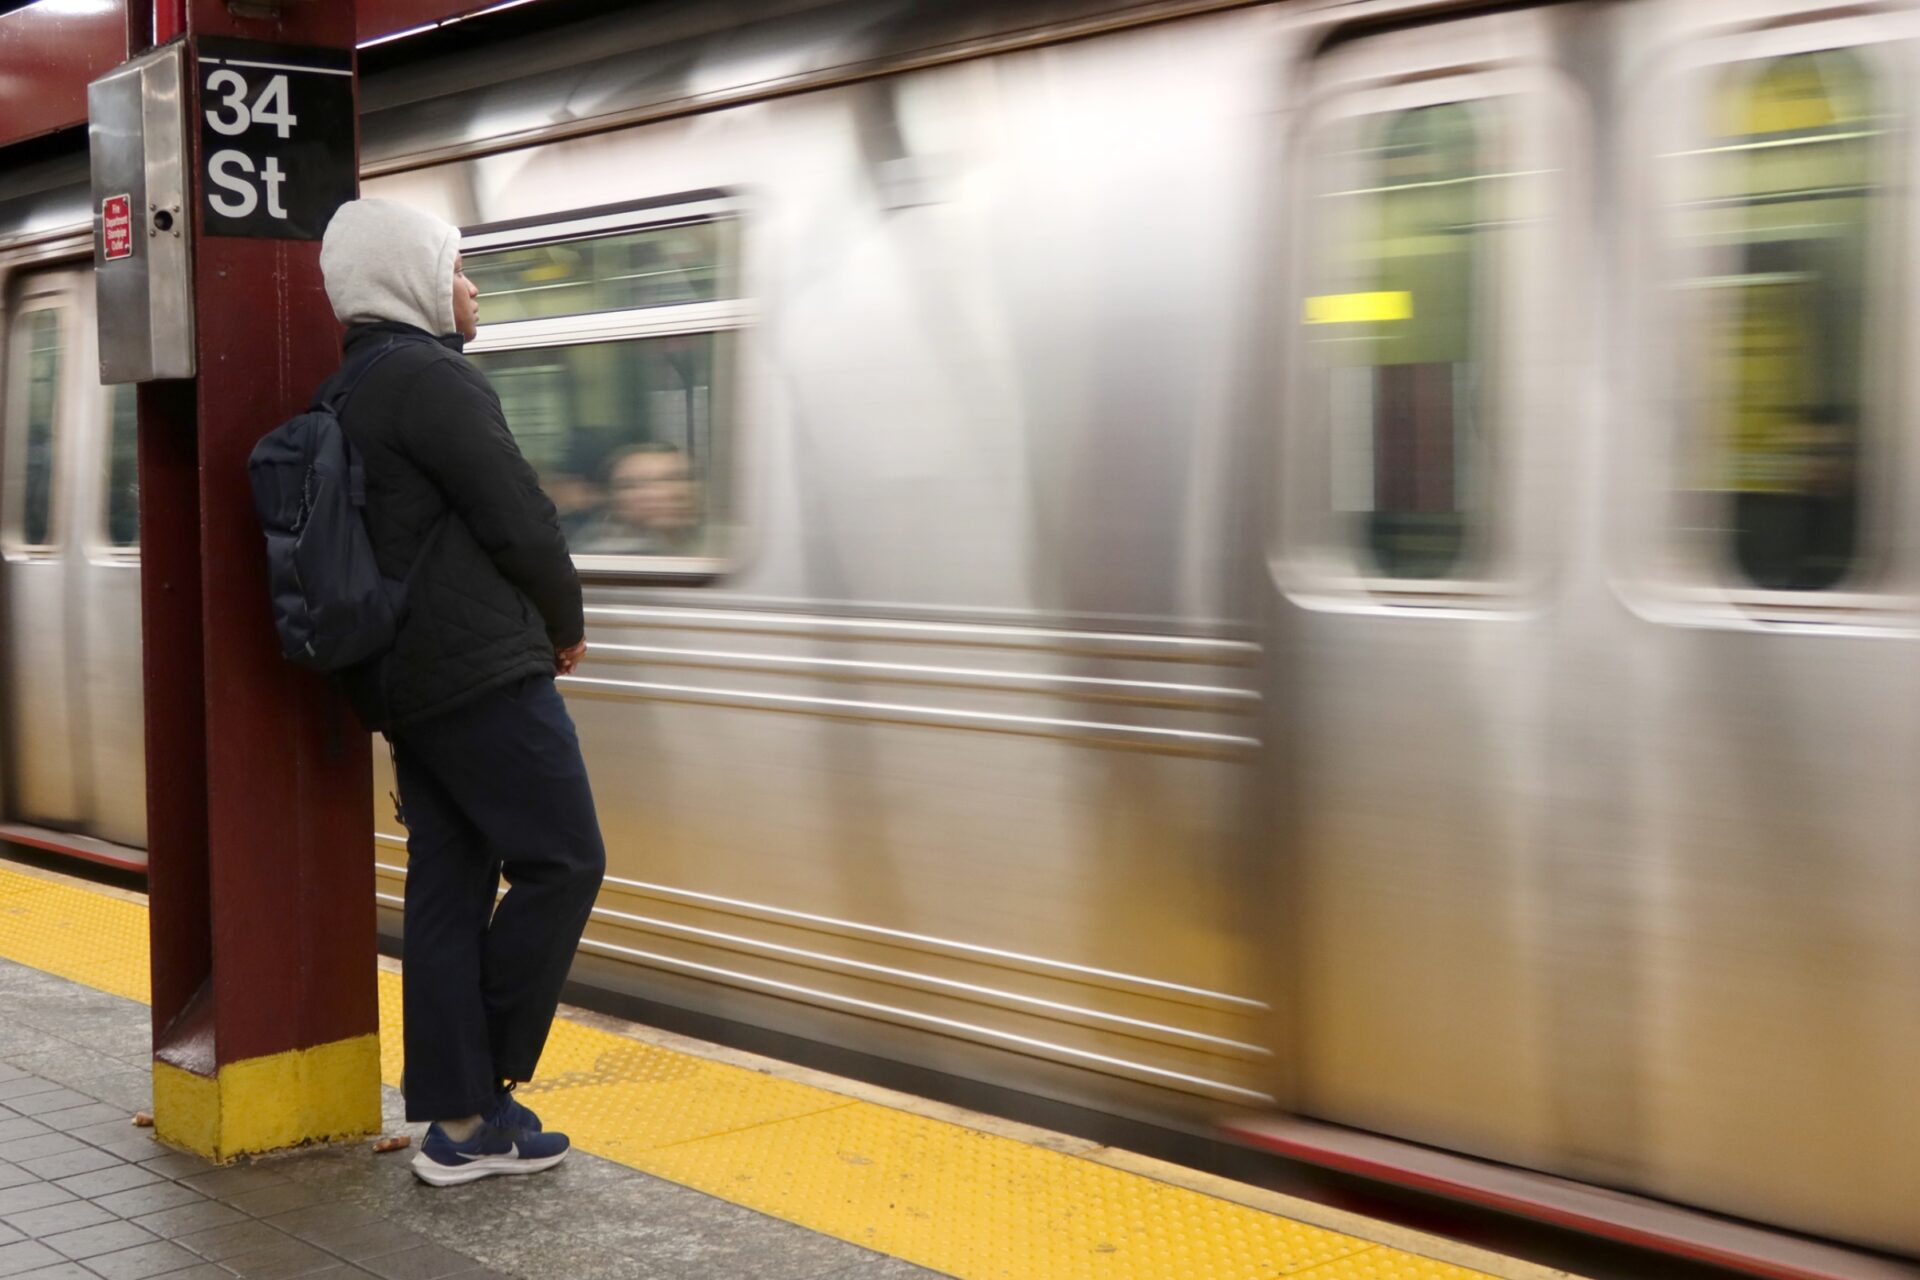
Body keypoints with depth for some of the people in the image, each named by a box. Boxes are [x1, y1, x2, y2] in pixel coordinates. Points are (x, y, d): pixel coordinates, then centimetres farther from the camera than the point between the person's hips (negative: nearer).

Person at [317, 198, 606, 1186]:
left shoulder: (355, 390, 19)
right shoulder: (429, 375, -12)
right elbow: (519, 520, -14)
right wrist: (567, 625, 3)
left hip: (406, 683, 10)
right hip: (484, 673, -10)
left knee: (449, 885, 8)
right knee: (562, 863, -3)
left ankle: (461, 1119, 10)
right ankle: (482, 1088, 0)